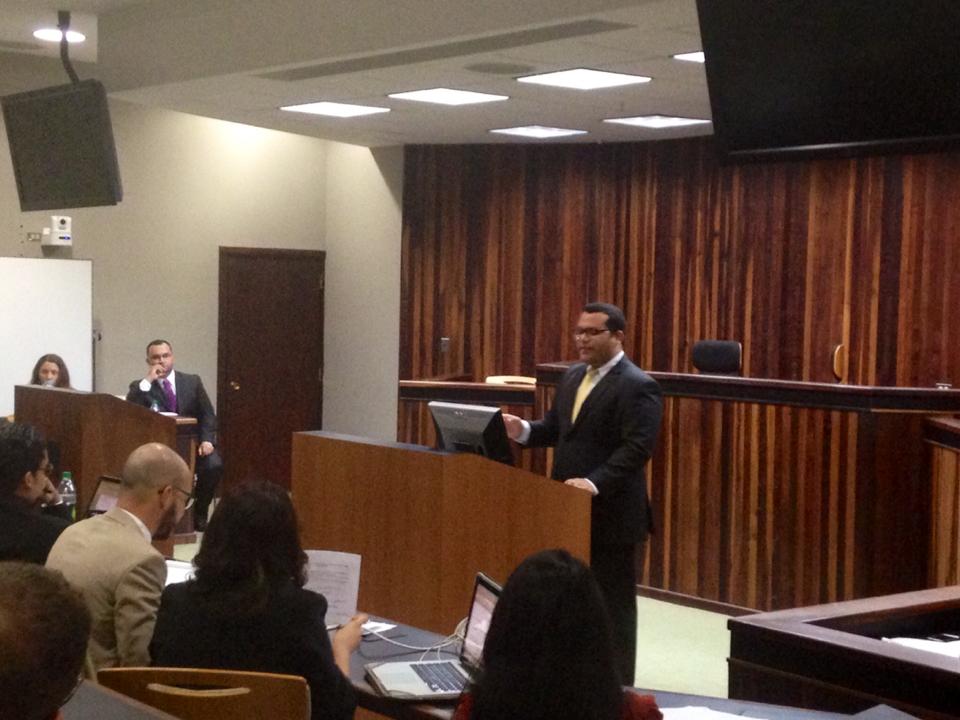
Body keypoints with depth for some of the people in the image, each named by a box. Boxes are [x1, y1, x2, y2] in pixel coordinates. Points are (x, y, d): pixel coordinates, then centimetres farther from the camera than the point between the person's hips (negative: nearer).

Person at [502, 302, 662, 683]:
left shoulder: (637, 386, -14)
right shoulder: (572, 377, 13)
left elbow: (637, 448, -21)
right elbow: (555, 428, 18)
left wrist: (595, 482, -31)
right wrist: (524, 430, -3)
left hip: (610, 512, -8)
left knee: (613, 602, 3)